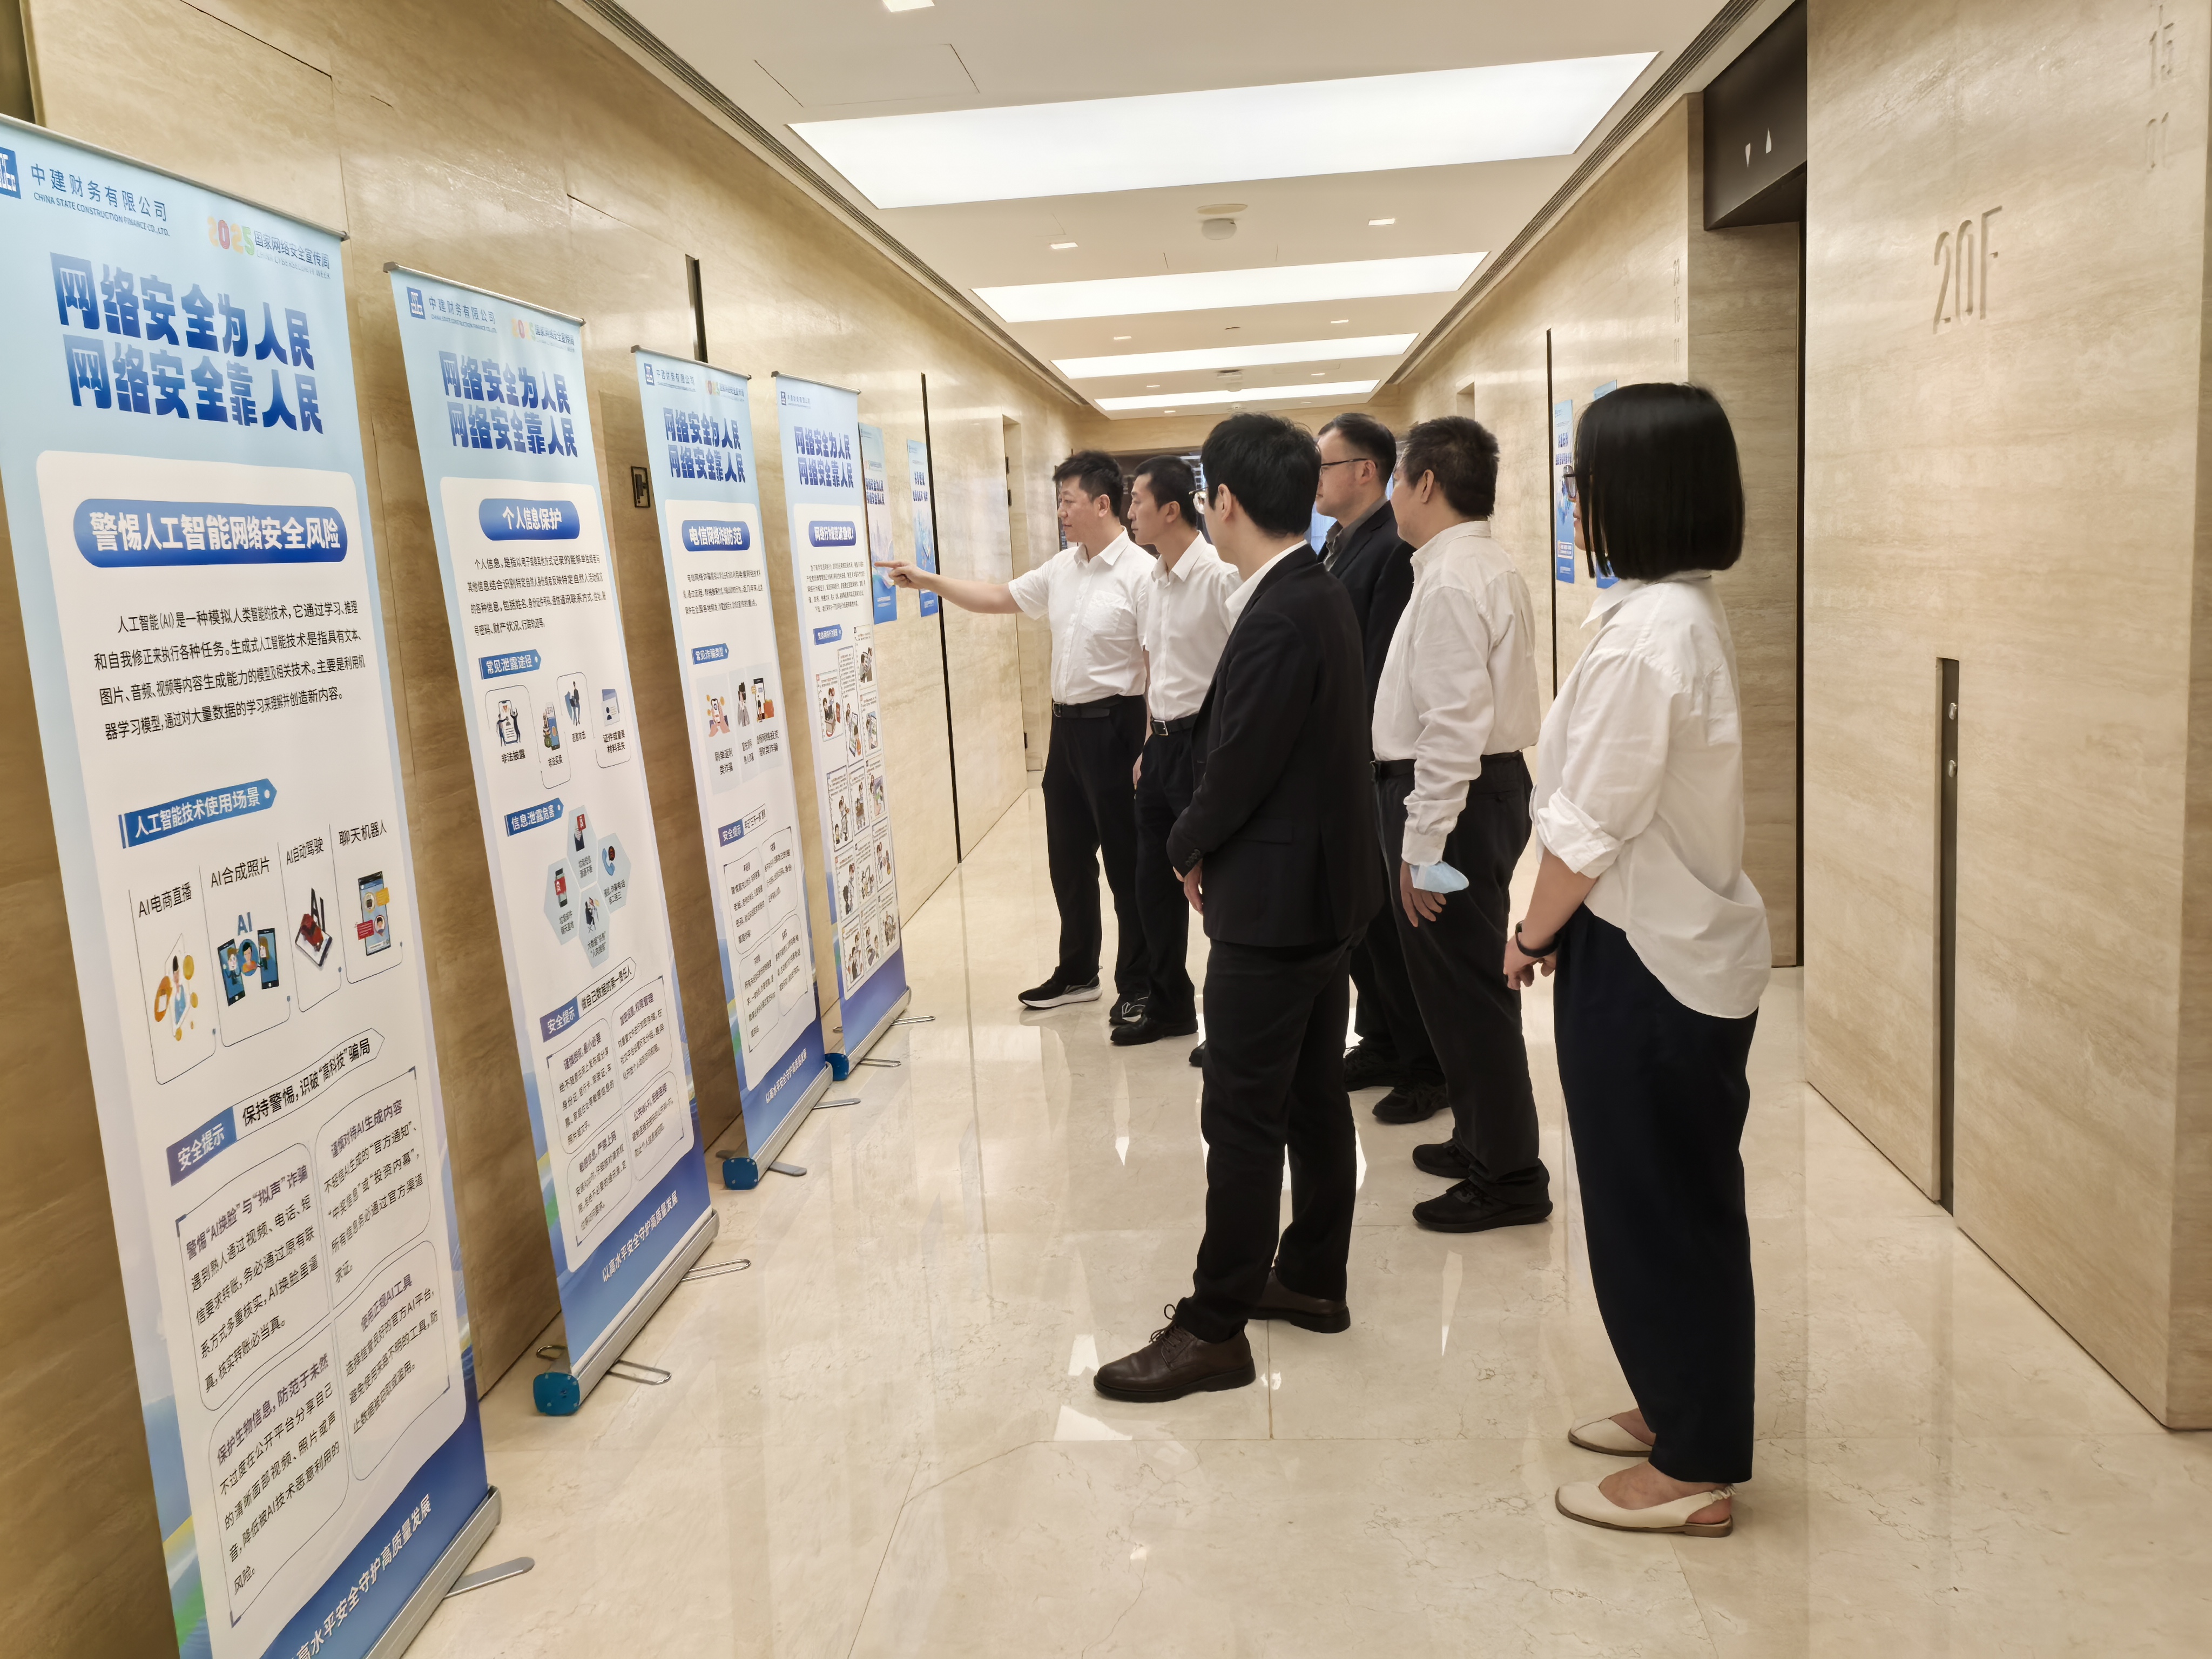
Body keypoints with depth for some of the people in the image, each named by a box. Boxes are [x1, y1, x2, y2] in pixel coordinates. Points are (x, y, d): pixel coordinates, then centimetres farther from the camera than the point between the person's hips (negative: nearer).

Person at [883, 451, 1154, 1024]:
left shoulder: (1140, 573, -15)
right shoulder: (1061, 570, 9)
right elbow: (999, 598, 20)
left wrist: (1150, 750, -20)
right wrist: (929, 580, 14)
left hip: (1113, 725, -8)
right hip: (1066, 724, 8)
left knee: (1125, 863, 3)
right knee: (1068, 858, 16)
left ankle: (1136, 987, 17)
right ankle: (1076, 974, 31)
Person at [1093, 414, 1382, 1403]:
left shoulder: (1277, 622, -23)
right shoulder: (1321, 597, 8)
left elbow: (1234, 773, -22)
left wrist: (1188, 848, -2)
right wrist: (1211, 846, 7)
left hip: (1272, 903, -10)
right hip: (1324, 887, 10)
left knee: (1243, 1121, -1)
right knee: (1314, 1099, 19)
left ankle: (1213, 1330, 10)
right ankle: (1312, 1279, 33)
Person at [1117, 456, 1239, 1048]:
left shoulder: (1219, 575, -16)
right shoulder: (1157, 577, 11)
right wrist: (1152, 744, 19)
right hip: (1164, 742, 9)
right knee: (1154, 882, 15)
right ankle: (1167, 1005, 31)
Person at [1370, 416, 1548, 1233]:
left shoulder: (1451, 581, -18)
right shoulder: (1490, 566, 14)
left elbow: (1453, 725, -24)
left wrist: (1422, 846, -22)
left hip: (1454, 794, -10)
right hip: (1492, 779, 10)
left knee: (1463, 986, -1)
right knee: (1471, 980, 19)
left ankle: (1508, 1176, 10)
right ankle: (1484, 1139, 34)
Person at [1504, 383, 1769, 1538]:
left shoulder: (1648, 634, -23)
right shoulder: (1685, 610, 7)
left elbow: (1591, 829, -21)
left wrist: (1532, 935, -5)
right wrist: (1559, 930, 11)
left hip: (1645, 962, -9)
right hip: (1680, 941, 10)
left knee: (1656, 1208, 5)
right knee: (1674, 1200, 21)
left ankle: (1694, 1470, 21)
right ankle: (1676, 1411, 38)